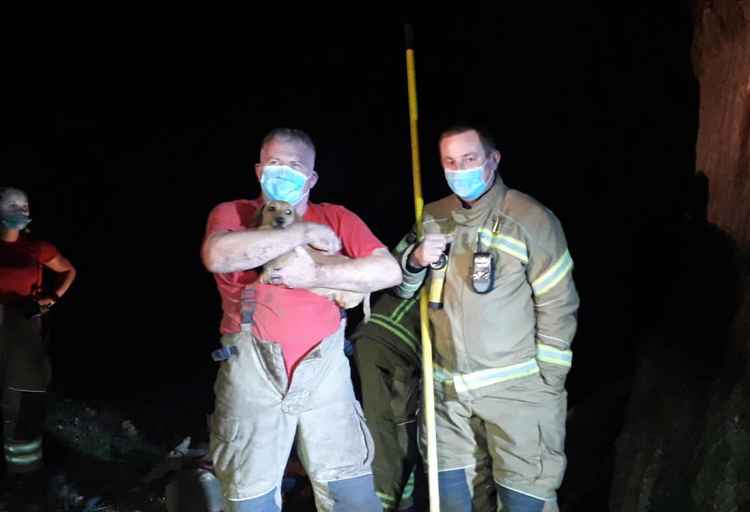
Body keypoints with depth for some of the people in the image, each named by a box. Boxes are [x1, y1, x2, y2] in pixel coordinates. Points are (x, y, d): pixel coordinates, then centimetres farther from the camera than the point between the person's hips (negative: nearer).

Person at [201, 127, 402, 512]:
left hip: (325, 372, 1)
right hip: (252, 376, -1)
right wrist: (302, 232, -16)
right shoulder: (232, 214, 2)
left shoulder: (335, 218, 5)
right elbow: (217, 256, -22)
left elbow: (389, 270, -7)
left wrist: (315, 275, -16)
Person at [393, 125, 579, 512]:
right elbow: (400, 288, 11)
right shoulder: (433, 218, 6)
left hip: (516, 390, -4)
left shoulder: (532, 220, -9)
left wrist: (548, 387, -7)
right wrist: (415, 260, -11)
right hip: (448, 389, 5)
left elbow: (557, 308, -8)